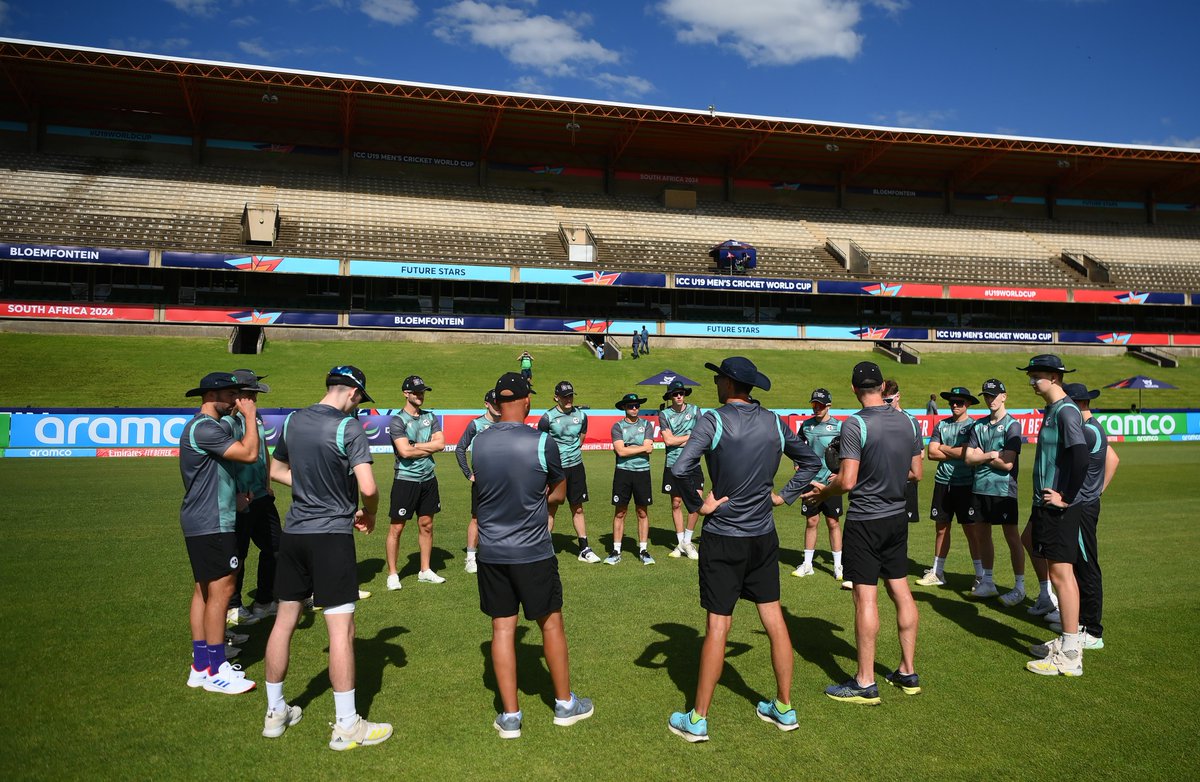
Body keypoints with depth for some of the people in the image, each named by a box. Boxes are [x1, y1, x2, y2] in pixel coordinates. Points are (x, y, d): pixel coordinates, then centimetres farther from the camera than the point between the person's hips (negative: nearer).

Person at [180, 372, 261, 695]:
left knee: (204, 590, 13)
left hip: (203, 522, 11)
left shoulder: (209, 426, 16)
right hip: (212, 523, -11)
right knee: (221, 590, -7)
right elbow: (249, 453, -25)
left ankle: (201, 666, 20)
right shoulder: (204, 429, -18)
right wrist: (250, 416, -15)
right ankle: (216, 672, 0)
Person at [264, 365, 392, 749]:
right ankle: (346, 726, 6)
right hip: (332, 536, -7)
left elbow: (276, 471, 19)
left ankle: (275, 713, 28)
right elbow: (368, 488, -21)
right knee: (341, 629, -1)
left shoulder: (292, 421, 6)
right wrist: (369, 515, 0)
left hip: (293, 533, 7)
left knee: (284, 621, 15)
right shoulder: (349, 427, -14)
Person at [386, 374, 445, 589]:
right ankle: (392, 574, 10)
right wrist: (430, 448, -7)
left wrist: (415, 446, -11)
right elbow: (405, 452, -19)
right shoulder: (397, 421, -8)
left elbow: (441, 443, -4)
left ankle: (425, 571, 22)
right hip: (405, 480, -5)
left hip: (428, 479, 6)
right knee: (396, 528, 0)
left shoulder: (430, 417, 9)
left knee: (426, 525, 12)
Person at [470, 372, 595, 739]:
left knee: (502, 629, 10)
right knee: (551, 623, 13)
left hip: (491, 553, 3)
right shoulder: (542, 443, -15)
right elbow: (559, 493, 0)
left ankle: (509, 716, 18)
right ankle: (565, 704, 28)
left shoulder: (479, 443, -3)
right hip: (532, 551, -3)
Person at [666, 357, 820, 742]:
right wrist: (783, 496, 13)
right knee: (774, 619, 14)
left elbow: (681, 468, -26)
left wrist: (697, 504, -12)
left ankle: (698, 720, 12)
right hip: (764, 536, 5)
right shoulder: (774, 422, 3)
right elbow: (810, 460, 16)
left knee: (717, 626, 1)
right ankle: (784, 708, 26)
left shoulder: (713, 420, -14)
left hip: (723, 539, -5)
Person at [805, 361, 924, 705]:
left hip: (865, 520, -7)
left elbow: (846, 482, -20)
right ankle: (908, 673, 24)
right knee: (900, 590, 14)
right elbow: (916, 473, 9)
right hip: (897, 516, 7)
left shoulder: (855, 425, -18)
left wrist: (823, 492, -1)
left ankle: (865, 683, 6)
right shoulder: (908, 422, 2)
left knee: (865, 597, -1)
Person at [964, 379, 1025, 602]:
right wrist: (992, 455, -8)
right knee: (983, 534, 12)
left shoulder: (1012, 425, -7)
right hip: (980, 487, 6)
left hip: (1003, 489, -6)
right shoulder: (979, 425, 11)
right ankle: (988, 582, 25)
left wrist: (981, 455, -5)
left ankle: (1019, 587, 9)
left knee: (1012, 537, 0)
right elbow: (969, 458, 4)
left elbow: (1008, 464, -15)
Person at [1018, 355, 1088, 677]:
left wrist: (1067, 498, -18)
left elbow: (1081, 457, -26)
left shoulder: (1066, 411, -15)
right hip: (1046, 506, 10)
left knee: (1061, 573, -6)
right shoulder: (1050, 411, 15)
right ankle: (1067, 640, 25)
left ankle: (1070, 656, 1)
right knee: (1057, 572, 15)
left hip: (1060, 508, -10)